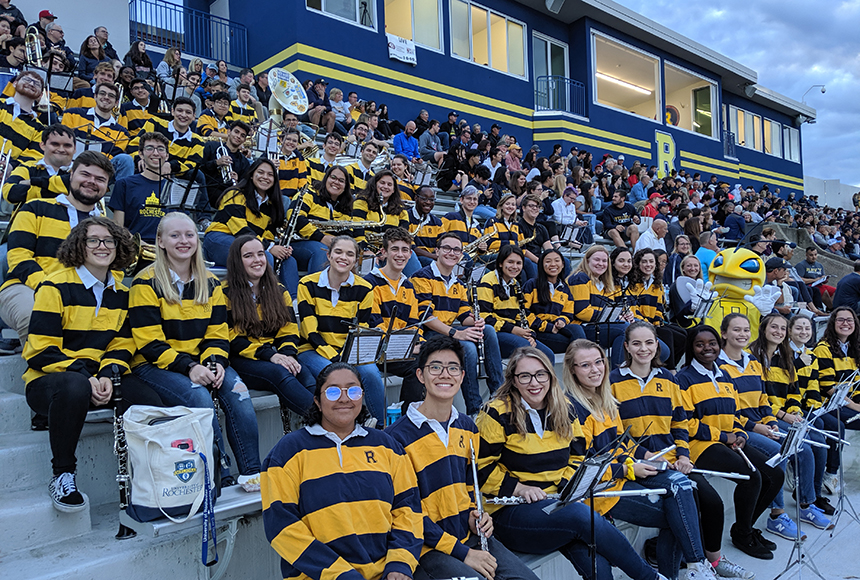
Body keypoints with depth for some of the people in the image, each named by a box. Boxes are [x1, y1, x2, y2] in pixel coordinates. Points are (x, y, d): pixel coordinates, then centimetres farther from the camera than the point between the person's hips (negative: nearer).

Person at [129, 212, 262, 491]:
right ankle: (223, 475, -22)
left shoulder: (211, 283, 9)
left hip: (199, 362, 4)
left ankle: (251, 472, -21)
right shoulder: (146, 284, -6)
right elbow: (150, 343, -12)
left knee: (236, 388, -25)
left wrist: (215, 362, -14)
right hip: (155, 365, -4)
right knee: (199, 396, -32)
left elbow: (217, 333, 7)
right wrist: (188, 367, -24)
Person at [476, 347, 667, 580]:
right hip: (510, 511, -5)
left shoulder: (564, 410, 9)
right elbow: (482, 467, -7)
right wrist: (518, 488, -16)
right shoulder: (497, 414, -9)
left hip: (558, 503, 5)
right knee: (583, 515, -30)